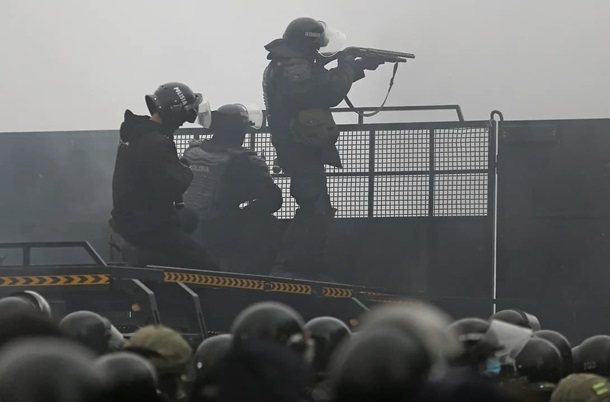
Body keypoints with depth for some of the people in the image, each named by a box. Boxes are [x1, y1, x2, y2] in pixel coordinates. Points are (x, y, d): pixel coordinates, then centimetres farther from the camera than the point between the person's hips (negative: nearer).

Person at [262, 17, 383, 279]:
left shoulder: (287, 66, 15)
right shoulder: (295, 71, -21)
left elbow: (325, 83, 23)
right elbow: (331, 92, -25)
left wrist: (360, 66, 16)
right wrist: (348, 65, -7)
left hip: (301, 151, 11)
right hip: (303, 152, -11)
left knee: (315, 211, 17)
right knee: (315, 212, -15)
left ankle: (311, 271, 22)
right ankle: (284, 271, -18)